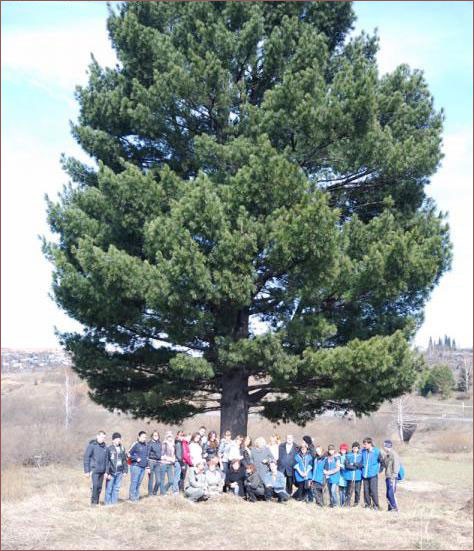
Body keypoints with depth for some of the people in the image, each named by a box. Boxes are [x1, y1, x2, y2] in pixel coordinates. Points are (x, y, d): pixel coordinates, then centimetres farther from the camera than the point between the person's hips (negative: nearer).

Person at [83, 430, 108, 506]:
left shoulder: (104, 447, 10)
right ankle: (93, 502, -7)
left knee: (99, 487, 6)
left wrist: (106, 471, 10)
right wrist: (87, 471, -9)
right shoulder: (91, 445, -6)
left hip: (101, 471, 5)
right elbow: (86, 458, -7)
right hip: (94, 470, -5)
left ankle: (97, 503, 14)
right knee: (94, 486, -14)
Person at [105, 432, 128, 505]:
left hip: (119, 472, 4)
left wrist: (125, 471, 9)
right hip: (111, 472, -4)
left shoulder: (122, 448, 9)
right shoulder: (109, 449, -6)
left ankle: (114, 503, 17)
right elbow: (107, 462, -8)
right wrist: (107, 473, -11)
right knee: (109, 489, 1)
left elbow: (125, 460, 14)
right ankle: (108, 503, 12)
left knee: (117, 488, 8)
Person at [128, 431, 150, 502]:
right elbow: (129, 454, -6)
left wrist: (147, 467, 20)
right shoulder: (135, 445, -6)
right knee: (134, 482, -7)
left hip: (143, 467, 6)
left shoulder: (146, 445, 15)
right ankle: (132, 497, -5)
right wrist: (136, 458, -14)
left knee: (139, 483, 7)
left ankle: (136, 497, 12)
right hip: (136, 466, -6)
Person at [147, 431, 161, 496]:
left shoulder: (159, 443, 12)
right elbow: (147, 454, -7)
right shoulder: (150, 443, -4)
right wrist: (147, 465, -12)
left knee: (158, 480, 1)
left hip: (158, 462, 5)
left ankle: (155, 493, 20)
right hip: (151, 461, -5)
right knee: (151, 479, 0)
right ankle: (150, 493, 11)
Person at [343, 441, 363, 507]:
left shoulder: (361, 455, 7)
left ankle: (356, 503, 16)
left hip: (358, 476, 1)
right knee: (349, 490, -7)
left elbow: (361, 464, -5)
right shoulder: (348, 455, 7)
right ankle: (347, 503, -3)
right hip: (350, 476, -1)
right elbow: (347, 465, -3)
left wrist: (353, 464, -11)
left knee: (357, 490, 3)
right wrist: (357, 466, -7)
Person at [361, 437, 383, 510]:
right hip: (365, 474, 4)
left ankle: (376, 505, 3)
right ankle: (367, 504, 17)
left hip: (373, 474, -4)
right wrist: (362, 468, 12)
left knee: (373, 490, -7)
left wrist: (379, 470, 2)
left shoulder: (376, 451, -7)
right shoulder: (363, 451, 4)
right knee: (366, 490, 6)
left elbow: (382, 462, 2)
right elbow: (361, 461, 20)